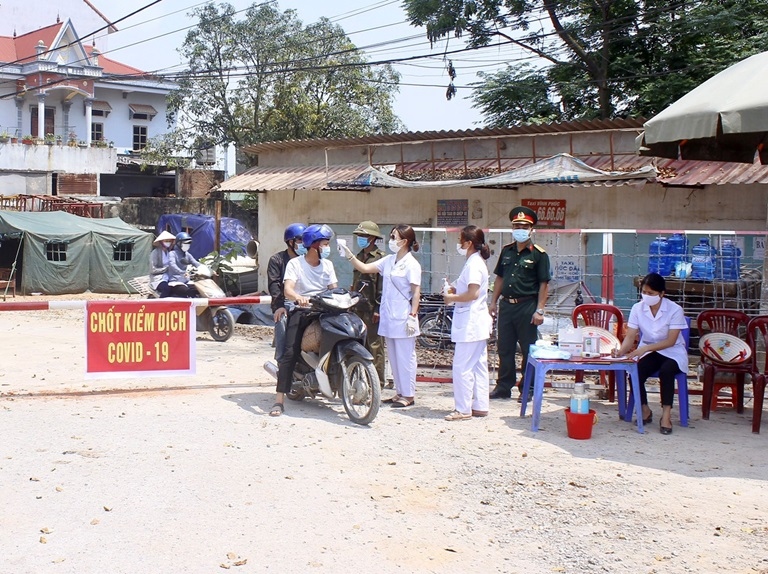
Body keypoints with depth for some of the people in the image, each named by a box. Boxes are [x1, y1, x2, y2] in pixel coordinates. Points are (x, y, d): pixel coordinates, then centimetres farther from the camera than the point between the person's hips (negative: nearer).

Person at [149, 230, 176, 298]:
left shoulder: (169, 252, 16)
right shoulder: (155, 253, -5)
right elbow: (153, 270, -10)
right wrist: (167, 268, -15)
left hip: (169, 278, 6)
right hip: (158, 279, -6)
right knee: (166, 288, -37)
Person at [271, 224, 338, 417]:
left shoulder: (327, 264, 14)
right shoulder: (295, 263, -2)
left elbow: (333, 289, 7)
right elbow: (287, 290, -15)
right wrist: (298, 297, -38)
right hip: (300, 310, -5)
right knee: (290, 353, -19)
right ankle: (279, 400, -20)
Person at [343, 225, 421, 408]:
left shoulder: (411, 264, -10)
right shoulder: (389, 260, 11)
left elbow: (416, 292, -11)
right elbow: (364, 268, 11)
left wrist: (413, 316, -16)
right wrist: (349, 255, 0)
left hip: (403, 319, -8)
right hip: (388, 317, 8)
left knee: (405, 357, -2)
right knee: (394, 357, 13)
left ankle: (408, 395, 5)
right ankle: (399, 392, 21)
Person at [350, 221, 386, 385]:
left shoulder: (380, 257, -8)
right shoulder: (359, 256, 18)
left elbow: (382, 285, -13)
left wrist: (378, 308, -17)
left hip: (372, 309, -8)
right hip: (358, 308, 8)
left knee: (374, 345, -5)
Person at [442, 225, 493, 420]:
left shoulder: (473, 264, -16)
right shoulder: (477, 262, 15)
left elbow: (473, 294, -24)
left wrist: (452, 298, -12)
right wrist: (456, 290, 11)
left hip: (470, 323, -11)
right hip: (477, 322, 11)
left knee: (462, 367, -6)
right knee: (478, 366, 13)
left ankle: (463, 409, -1)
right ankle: (480, 406, 18)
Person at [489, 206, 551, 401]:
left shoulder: (539, 254, -5)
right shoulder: (506, 250, 11)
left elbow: (543, 284, -7)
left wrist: (539, 310, -13)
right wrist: (494, 301, 12)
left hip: (527, 306, -5)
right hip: (506, 305, 5)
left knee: (528, 350, 2)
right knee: (504, 348, 10)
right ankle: (504, 387, 19)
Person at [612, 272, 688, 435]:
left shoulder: (675, 310, -15)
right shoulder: (637, 308, -6)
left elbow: (670, 341, -21)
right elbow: (630, 337, -9)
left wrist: (645, 348, -33)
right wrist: (621, 350, -32)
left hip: (672, 352, -3)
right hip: (647, 352, 3)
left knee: (666, 370, -35)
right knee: (635, 372, -26)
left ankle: (666, 414, -23)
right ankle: (645, 410, 0)